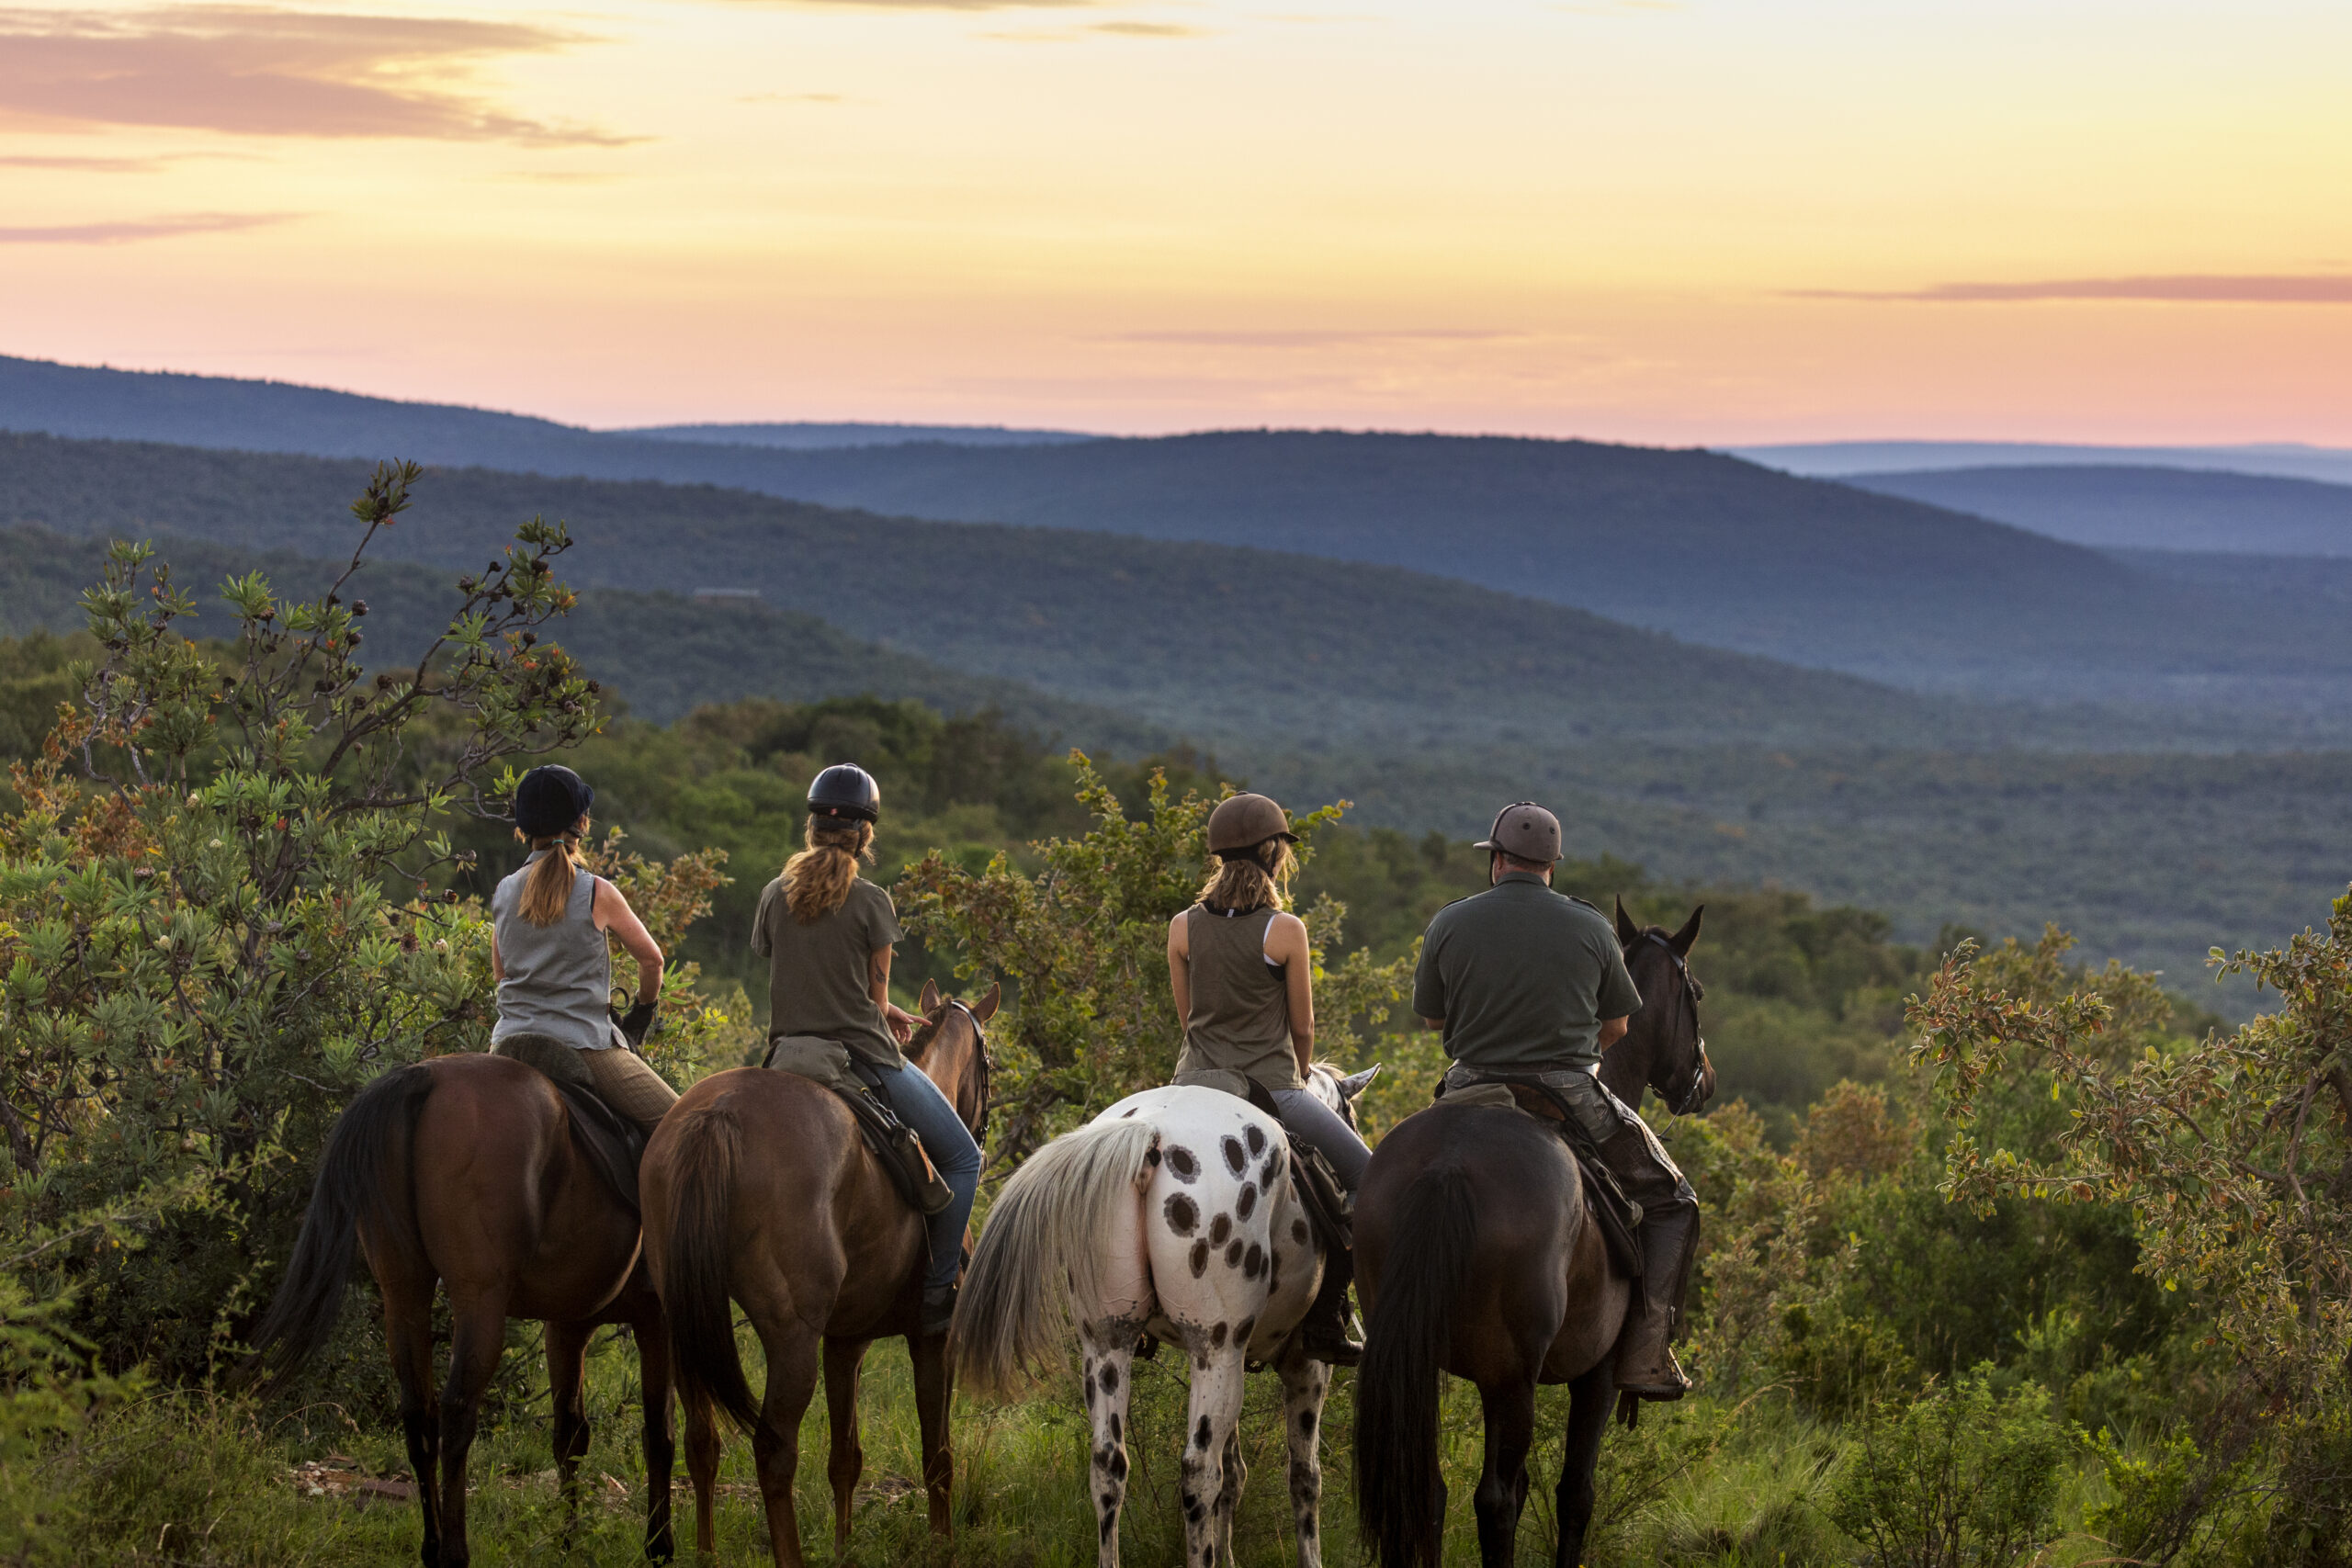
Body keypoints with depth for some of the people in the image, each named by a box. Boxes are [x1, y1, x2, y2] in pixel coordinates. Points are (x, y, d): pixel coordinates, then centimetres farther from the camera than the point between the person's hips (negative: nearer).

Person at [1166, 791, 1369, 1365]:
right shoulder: (1286, 931, -9)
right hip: (1272, 1089, -4)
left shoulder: (1183, 928, 1)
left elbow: (1187, 1016, 11)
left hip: (1195, 1082, 4)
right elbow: (1302, 1027, -1)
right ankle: (1324, 1319, -1)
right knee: (1368, 1178, 7)